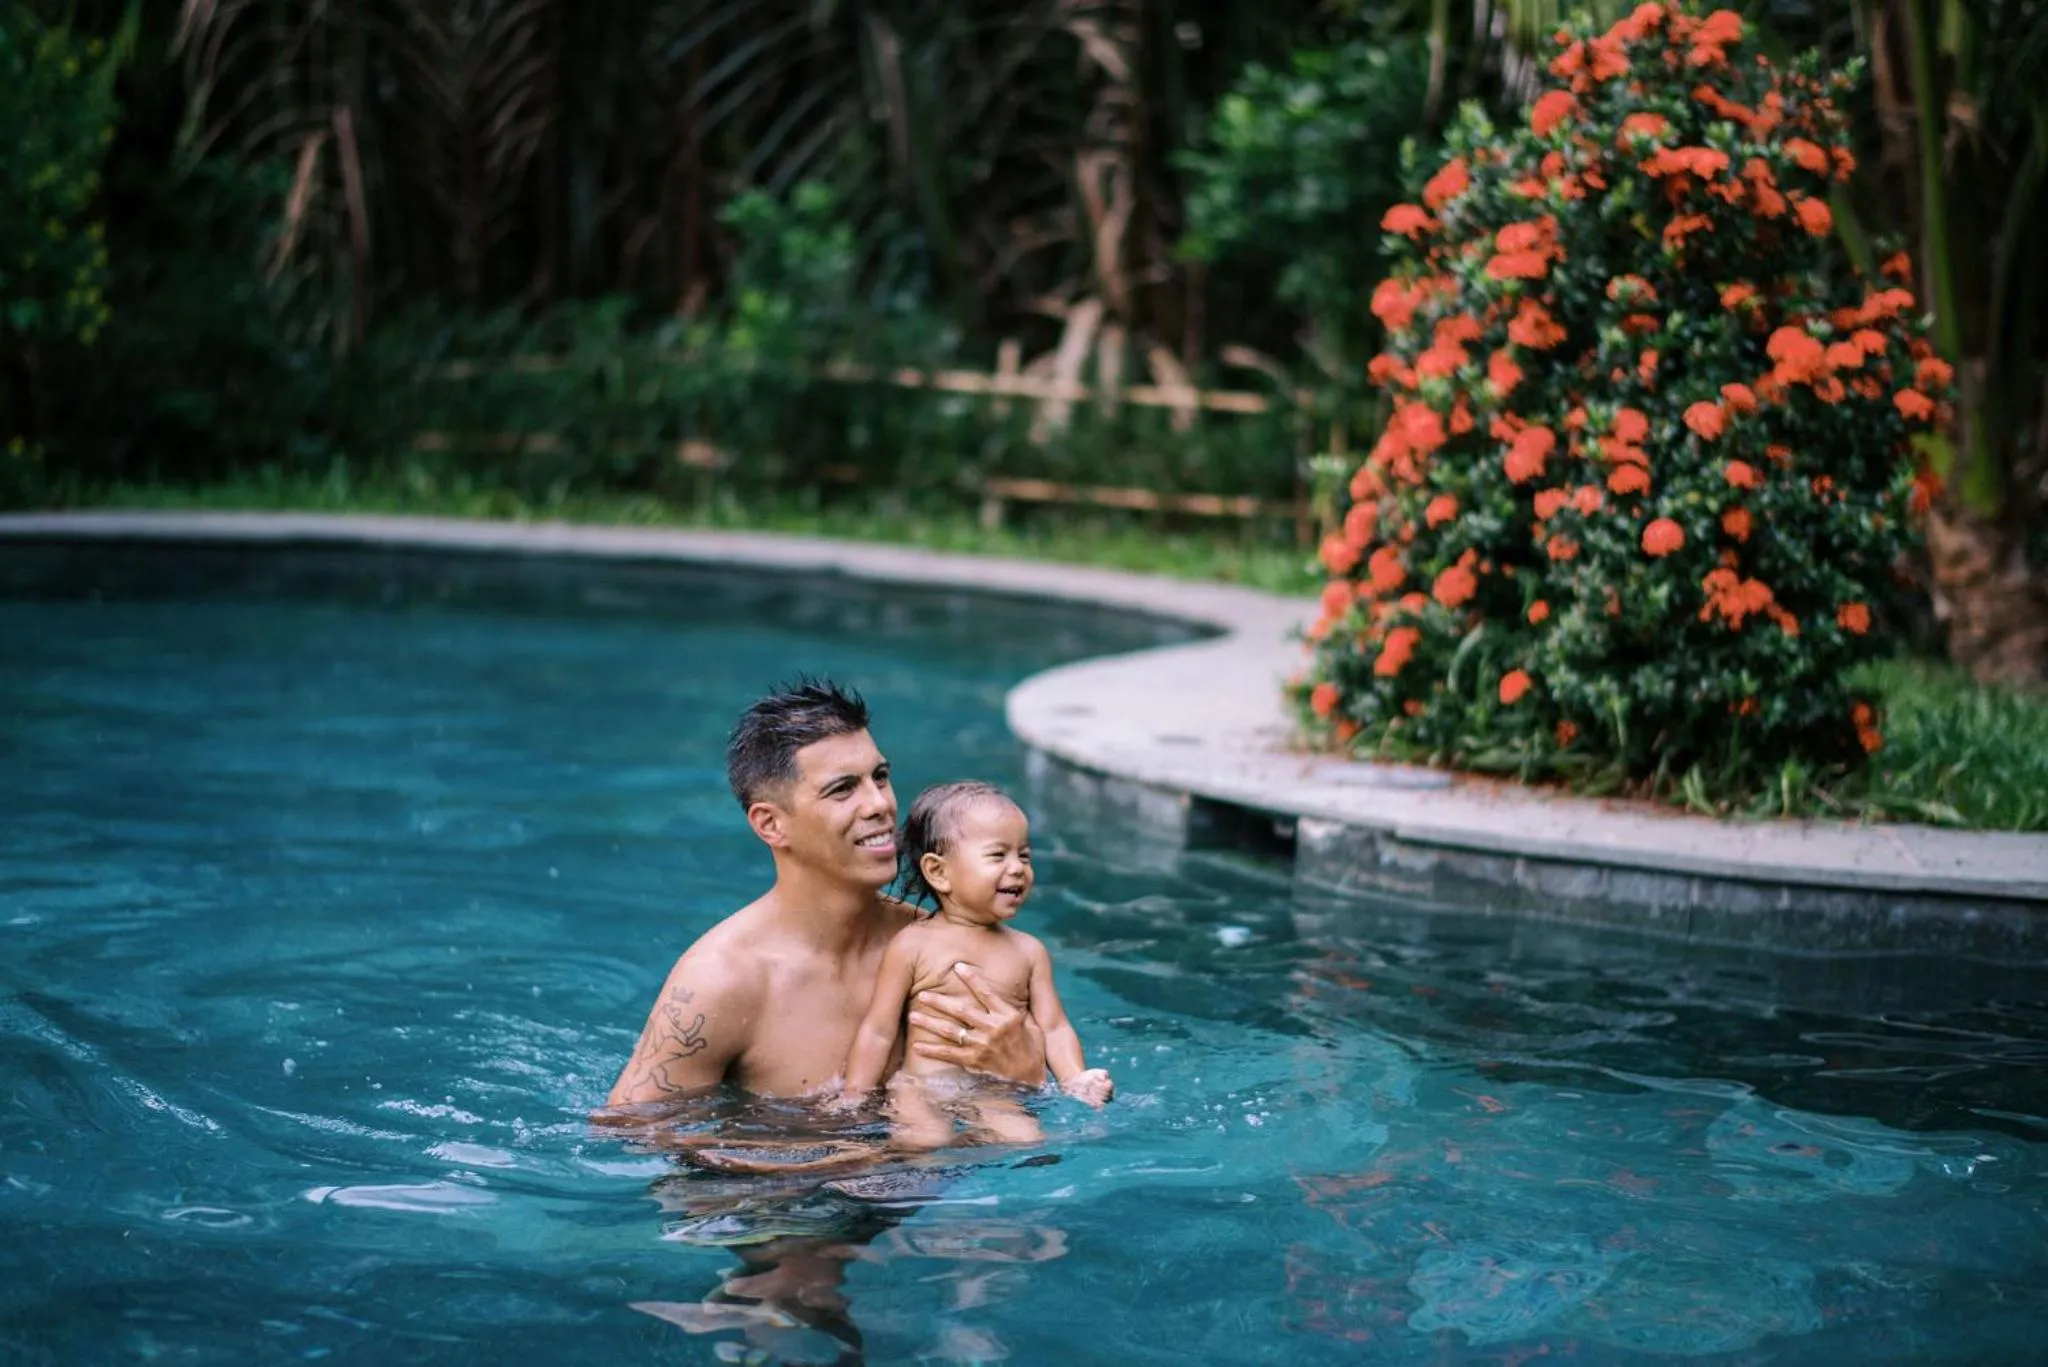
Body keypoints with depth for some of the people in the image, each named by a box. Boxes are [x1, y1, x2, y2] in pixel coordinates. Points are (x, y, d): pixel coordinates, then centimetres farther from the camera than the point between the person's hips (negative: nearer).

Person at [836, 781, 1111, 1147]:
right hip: (920, 1089, -3)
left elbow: (1054, 1027, 10)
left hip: (993, 1096, 3)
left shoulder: (1028, 951, 13)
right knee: (927, 1140, -34)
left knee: (1027, 1141, -26)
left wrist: (1076, 1079, -9)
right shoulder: (913, 945, 3)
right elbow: (879, 1031, 4)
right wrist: (853, 1098, -2)